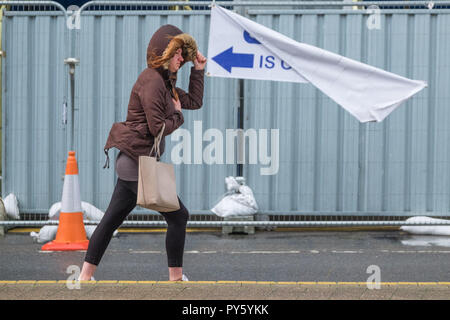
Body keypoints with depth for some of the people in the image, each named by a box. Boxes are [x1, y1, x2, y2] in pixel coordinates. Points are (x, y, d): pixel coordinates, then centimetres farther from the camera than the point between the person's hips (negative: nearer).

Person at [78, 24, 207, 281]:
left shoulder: (163, 81, 17)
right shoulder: (151, 81, -15)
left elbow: (194, 102, 24)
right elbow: (158, 128, -19)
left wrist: (199, 70, 18)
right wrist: (177, 115, -2)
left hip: (131, 162, 10)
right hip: (137, 163, -10)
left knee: (112, 220, 10)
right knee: (178, 215, -1)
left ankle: (85, 277, 11)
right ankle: (176, 277, 7)